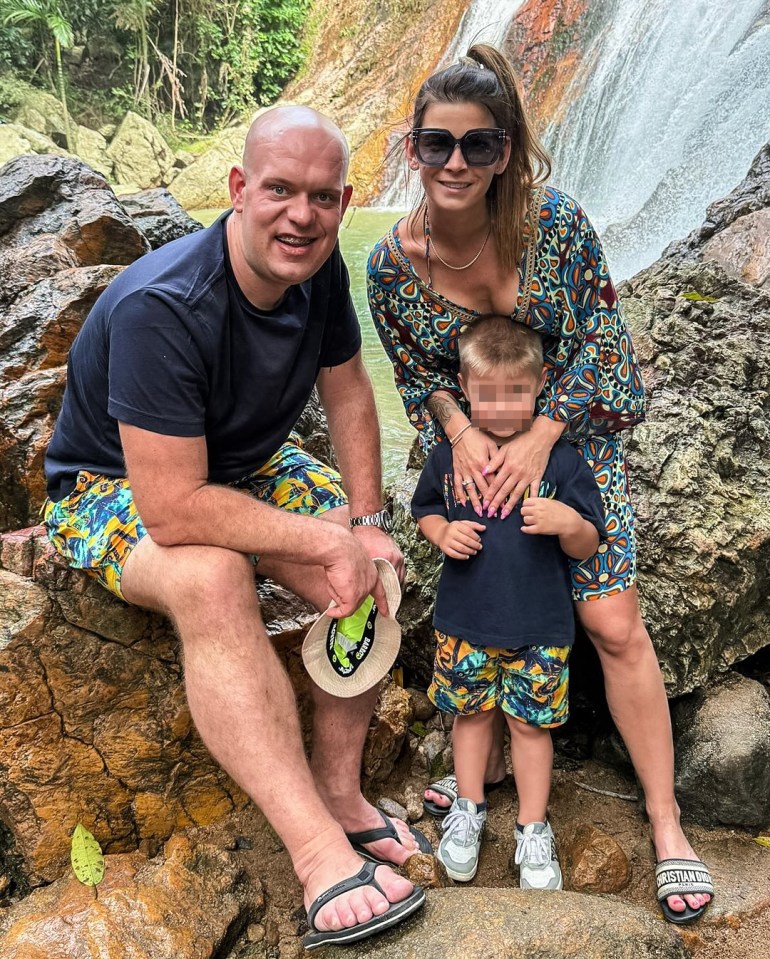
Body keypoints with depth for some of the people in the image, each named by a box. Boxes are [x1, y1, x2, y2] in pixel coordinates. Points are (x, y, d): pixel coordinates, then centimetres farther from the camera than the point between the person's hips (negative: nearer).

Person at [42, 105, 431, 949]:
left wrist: (366, 520, -7)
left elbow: (347, 393, 4)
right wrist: (326, 539, -30)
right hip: (117, 490, -7)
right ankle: (319, 852, -33)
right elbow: (173, 509, -36)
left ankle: (337, 790, 1)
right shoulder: (161, 309, -34)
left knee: (372, 570, -15)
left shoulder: (318, 269, -11)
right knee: (211, 580, -38)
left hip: (248, 465, 7)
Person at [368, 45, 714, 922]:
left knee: (613, 624, -6)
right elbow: (416, 374, -2)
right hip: (470, 451, 2)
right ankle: (490, 760, 36)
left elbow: (600, 334, -12)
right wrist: (459, 430, -21)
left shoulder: (555, 221, -20)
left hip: (569, 441, -2)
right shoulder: (391, 264, -15)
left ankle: (666, 824, 9)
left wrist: (539, 436, -20)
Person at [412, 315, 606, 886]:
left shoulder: (561, 459, -12)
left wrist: (569, 523, -29)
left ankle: (534, 829, 30)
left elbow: (588, 547, -7)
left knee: (531, 721, 10)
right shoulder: (448, 455, -4)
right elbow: (425, 509, 13)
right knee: (471, 711, 18)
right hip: (465, 619, 2)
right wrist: (442, 533, -9)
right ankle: (469, 809, 39)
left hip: (539, 626, -2)